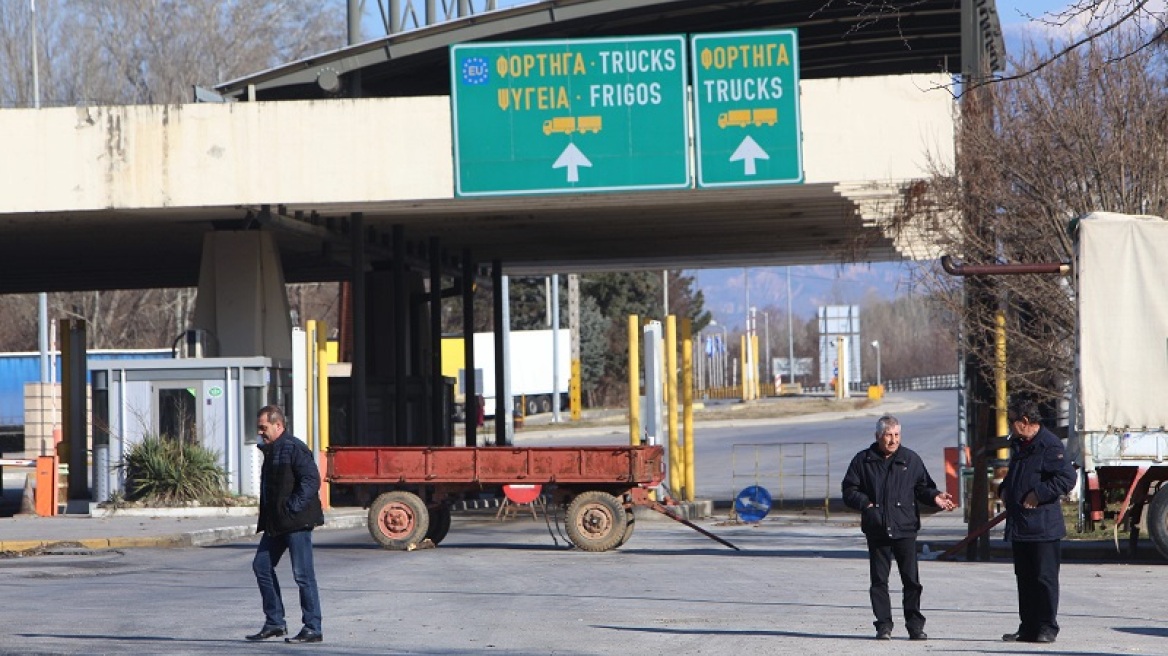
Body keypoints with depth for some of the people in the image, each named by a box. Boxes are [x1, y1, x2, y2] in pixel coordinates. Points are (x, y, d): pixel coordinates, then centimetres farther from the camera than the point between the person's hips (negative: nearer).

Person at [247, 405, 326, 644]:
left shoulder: (294, 448, -14)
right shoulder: (271, 451, 16)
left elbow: (312, 481, -21)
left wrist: (292, 508, -21)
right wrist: (266, 518, 15)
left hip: (297, 522, -10)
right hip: (276, 523, 10)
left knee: (303, 574, -6)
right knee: (261, 566, 9)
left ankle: (312, 629, 0)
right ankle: (274, 622, 17)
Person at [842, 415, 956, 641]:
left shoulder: (911, 459, 7)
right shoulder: (863, 461, 5)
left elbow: (923, 487, 13)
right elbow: (849, 490, 7)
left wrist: (935, 497, -7)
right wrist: (865, 503, -10)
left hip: (905, 529, 0)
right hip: (876, 530, 0)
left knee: (911, 579, -2)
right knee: (879, 580, 3)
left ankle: (915, 625, 5)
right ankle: (884, 625, 10)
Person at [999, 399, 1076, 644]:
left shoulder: (1050, 445, -13)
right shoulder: (1019, 445, 17)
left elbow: (1067, 478, -21)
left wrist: (1038, 494, -20)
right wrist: (1004, 489, 16)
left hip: (1043, 526, -9)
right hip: (1019, 526, 9)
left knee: (1044, 577, -3)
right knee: (1024, 578, 12)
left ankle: (1047, 628, 3)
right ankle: (1028, 628, 17)